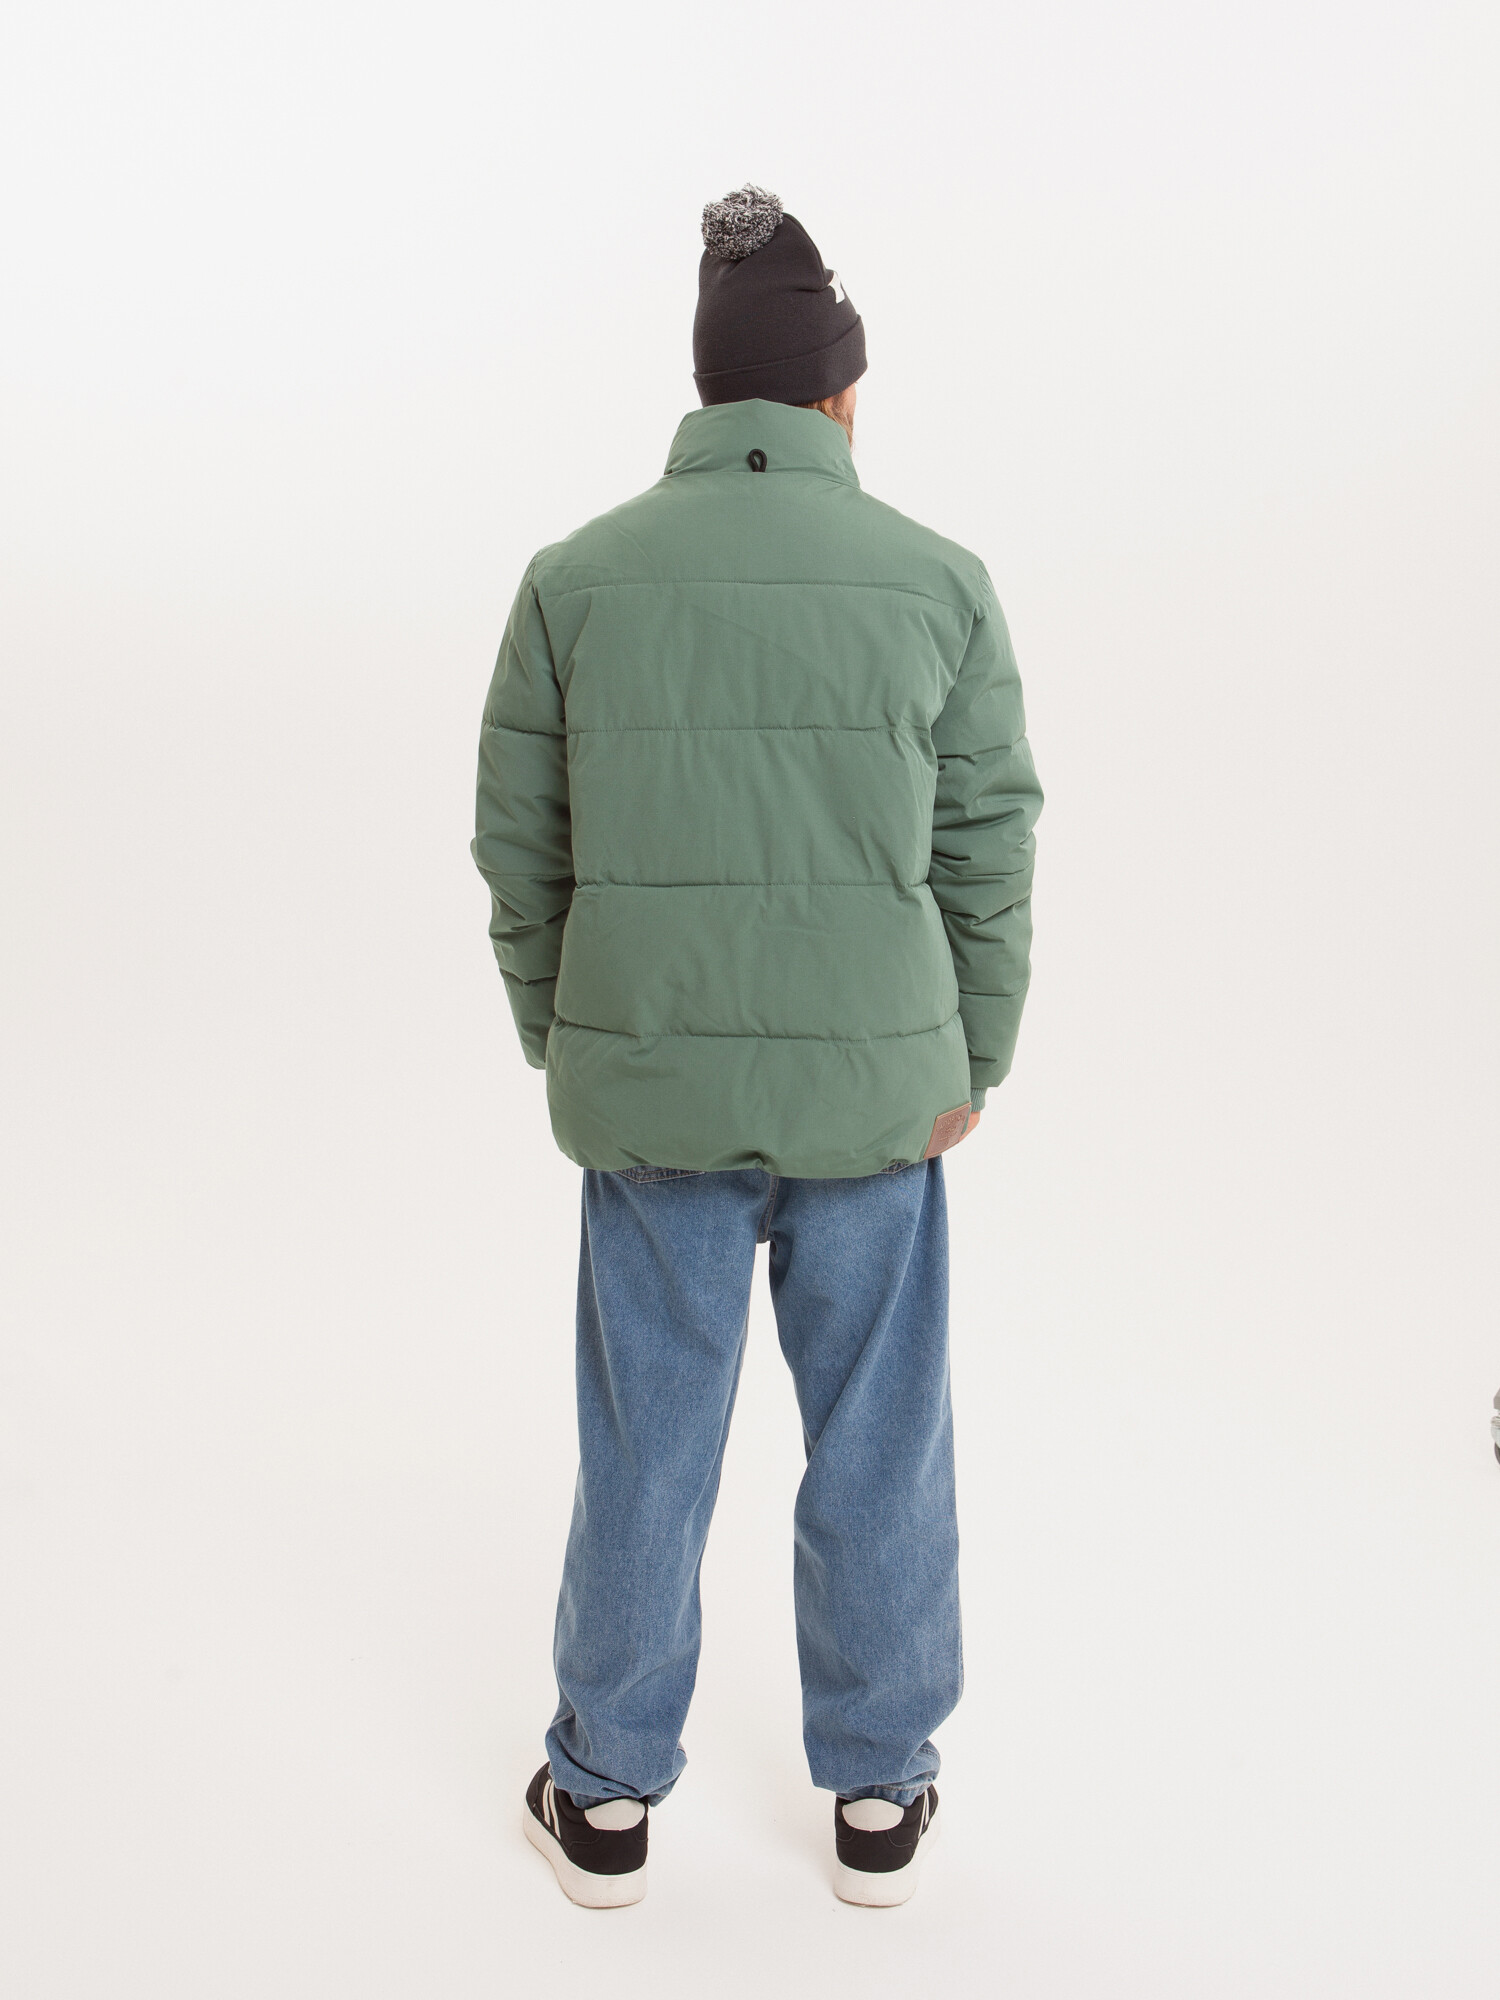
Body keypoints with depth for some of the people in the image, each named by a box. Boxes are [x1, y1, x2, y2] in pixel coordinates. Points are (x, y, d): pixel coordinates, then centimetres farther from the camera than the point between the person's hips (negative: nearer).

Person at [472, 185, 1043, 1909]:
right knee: (878, 1441, 15)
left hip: (652, 1083, 1)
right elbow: (983, 858, -4)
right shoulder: (939, 582, -7)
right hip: (869, 1086, 0)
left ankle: (607, 1798, 30)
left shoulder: (574, 579, -5)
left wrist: (564, 1048, 13)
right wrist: (970, 1059, 9)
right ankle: (878, 1798, 30)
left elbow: (525, 849, 0)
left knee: (646, 1444, 14)